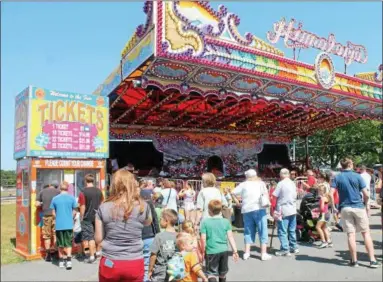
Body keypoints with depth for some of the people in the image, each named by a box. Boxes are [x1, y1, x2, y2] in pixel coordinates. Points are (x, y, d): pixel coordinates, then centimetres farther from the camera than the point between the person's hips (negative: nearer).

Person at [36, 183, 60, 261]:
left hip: (46, 215, 1)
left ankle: (48, 255, 12)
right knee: (56, 234, 10)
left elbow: (37, 204, 4)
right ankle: (55, 251, 10)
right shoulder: (57, 191, 6)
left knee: (47, 235, 9)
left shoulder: (42, 192, 10)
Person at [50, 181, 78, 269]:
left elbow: (53, 213, 5)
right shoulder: (71, 198, -4)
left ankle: (61, 261, 23)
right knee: (68, 243, 5)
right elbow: (74, 212, 2)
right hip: (69, 224, -1)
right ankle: (68, 260, -7)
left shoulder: (55, 199, -1)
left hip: (59, 225, 1)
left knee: (60, 244, 14)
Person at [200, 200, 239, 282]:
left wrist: (203, 251, 3)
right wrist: (235, 251, 3)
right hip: (224, 250, 4)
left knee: (212, 274, -1)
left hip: (211, 251, -4)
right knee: (222, 273, 20)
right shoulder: (226, 221, 1)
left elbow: (203, 238, -8)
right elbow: (230, 237, -1)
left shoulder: (205, 222, -7)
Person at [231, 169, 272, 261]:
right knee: (263, 232, 4)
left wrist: (237, 202, 16)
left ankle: (246, 253, 12)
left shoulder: (243, 184, 13)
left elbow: (233, 193, 7)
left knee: (248, 232, 12)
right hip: (259, 209, -3)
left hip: (246, 210, 3)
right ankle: (264, 254, 3)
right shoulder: (261, 183, 8)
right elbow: (266, 194, -6)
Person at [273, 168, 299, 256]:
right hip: (292, 210, 7)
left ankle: (285, 250, -4)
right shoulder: (293, 183, 10)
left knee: (282, 231, -3)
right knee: (292, 230, 16)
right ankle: (293, 247, 24)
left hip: (283, 211, -7)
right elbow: (295, 196, 13)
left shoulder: (281, 183, -10)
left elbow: (275, 196, -11)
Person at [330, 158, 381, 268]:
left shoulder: (337, 178, 2)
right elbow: (366, 194, -3)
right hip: (358, 207, -1)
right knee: (366, 233, 8)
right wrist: (366, 205, 13)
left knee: (351, 234, 3)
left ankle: (354, 260, 8)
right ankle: (372, 260, 7)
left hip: (345, 208, 1)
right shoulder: (357, 176, -2)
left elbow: (331, 194, -7)